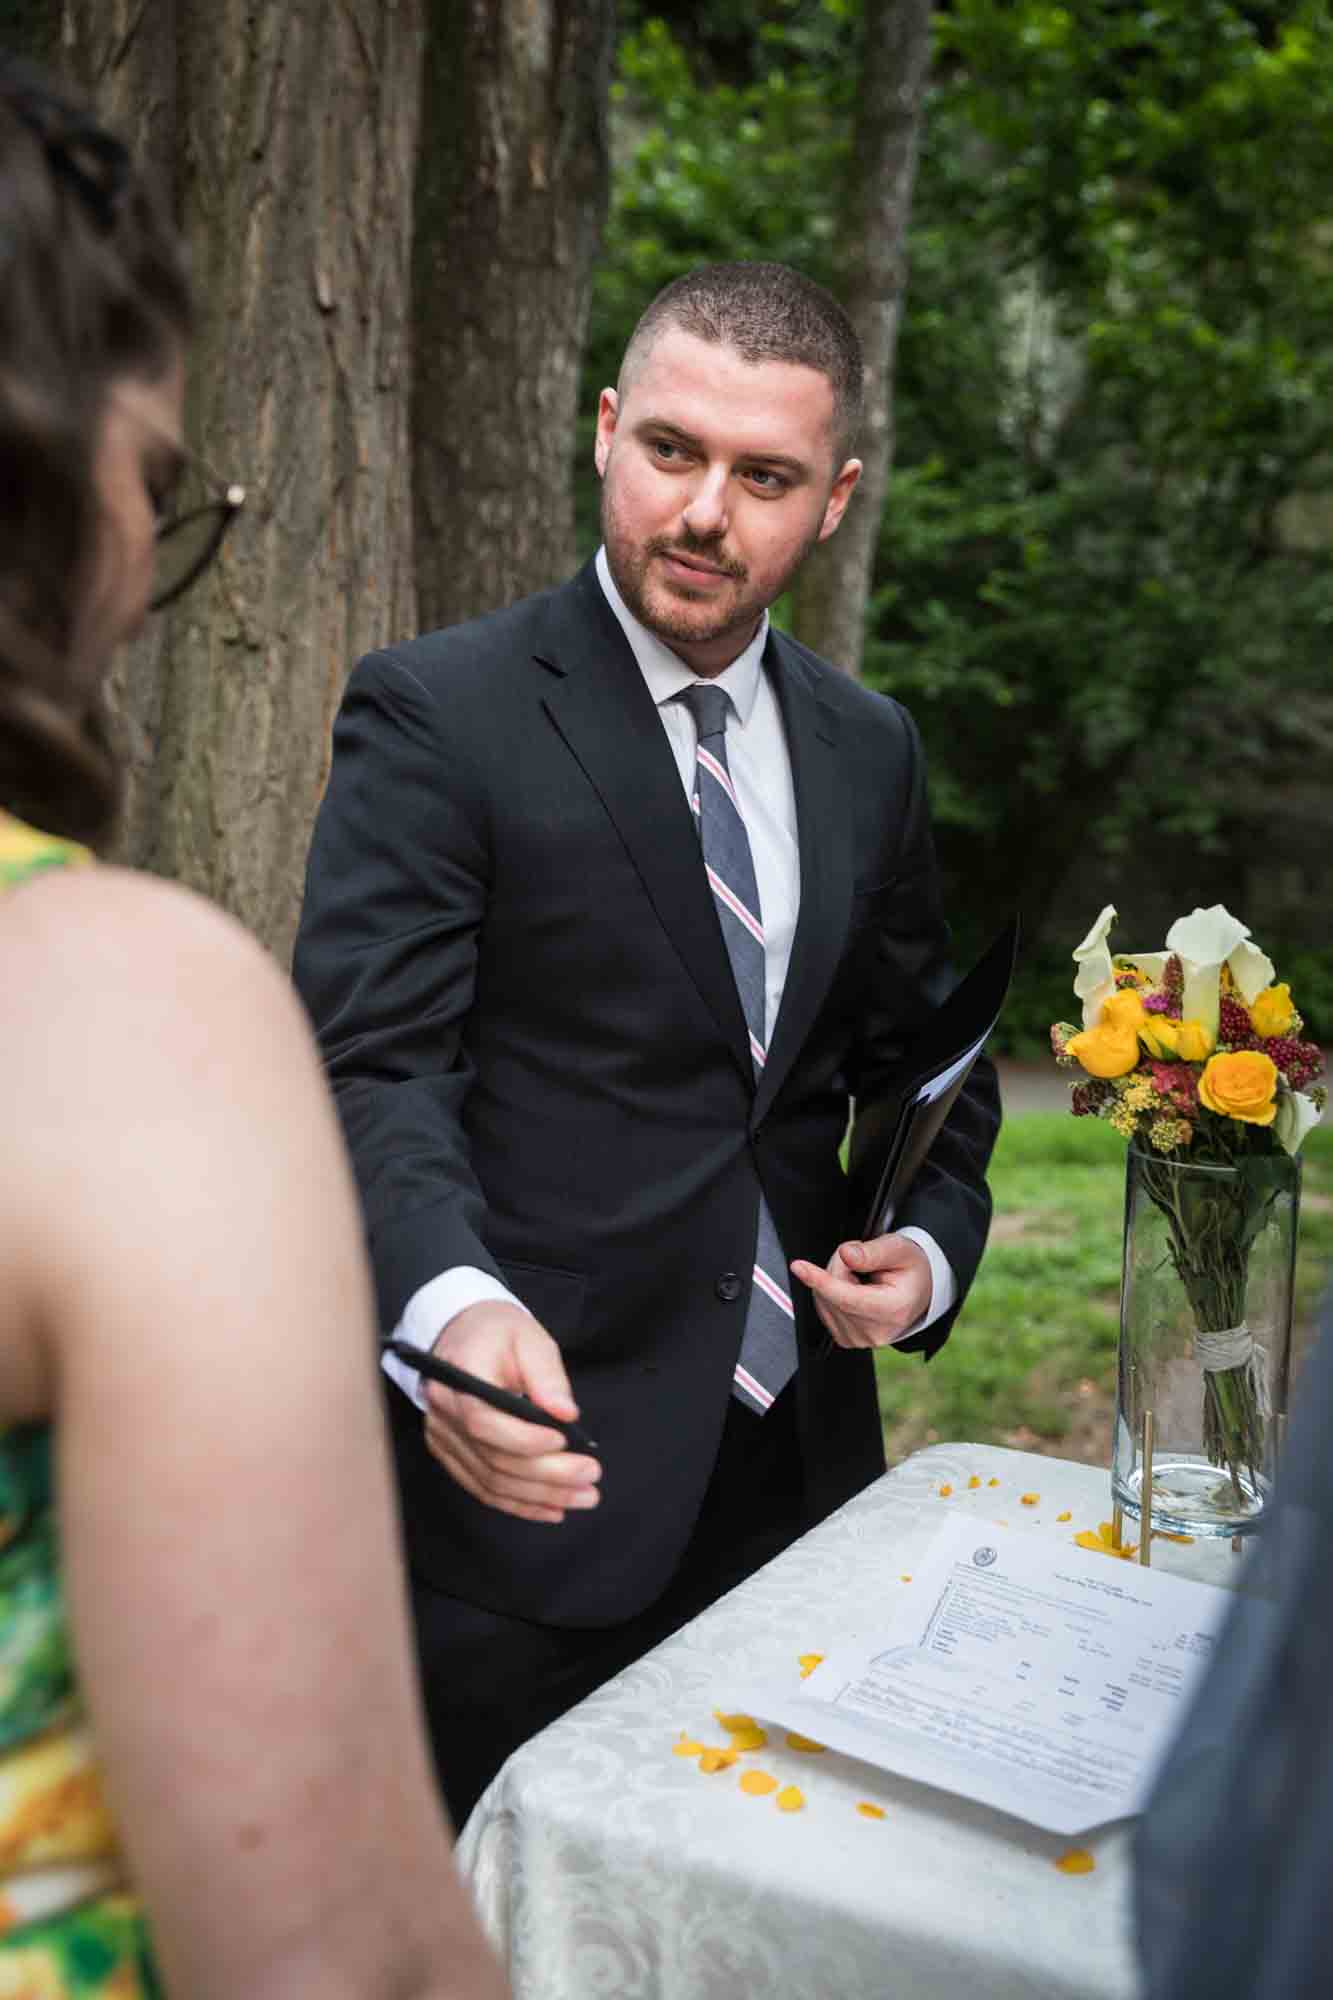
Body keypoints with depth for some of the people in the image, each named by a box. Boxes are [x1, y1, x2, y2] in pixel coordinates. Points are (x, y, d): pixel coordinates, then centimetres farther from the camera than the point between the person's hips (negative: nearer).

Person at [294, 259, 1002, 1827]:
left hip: (798, 1460, 5)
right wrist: (451, 1302, -35)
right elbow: (371, 1065, -17)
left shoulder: (868, 752, 9)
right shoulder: (436, 714, -8)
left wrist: (932, 1246, -1)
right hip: (530, 1464, -4)